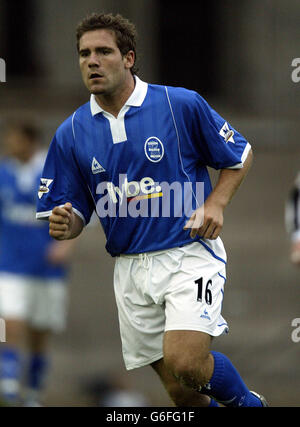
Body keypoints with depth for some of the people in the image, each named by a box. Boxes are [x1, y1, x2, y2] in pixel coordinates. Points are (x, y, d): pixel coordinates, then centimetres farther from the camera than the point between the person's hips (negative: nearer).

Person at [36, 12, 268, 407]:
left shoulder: (182, 105, -5)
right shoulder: (71, 133, 4)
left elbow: (240, 156, 8)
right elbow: (74, 214, 9)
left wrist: (216, 204, -8)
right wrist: (65, 225, -14)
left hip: (190, 252, -4)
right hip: (131, 268, 4)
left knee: (184, 362, -24)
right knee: (180, 390, 4)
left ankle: (247, 402, 5)